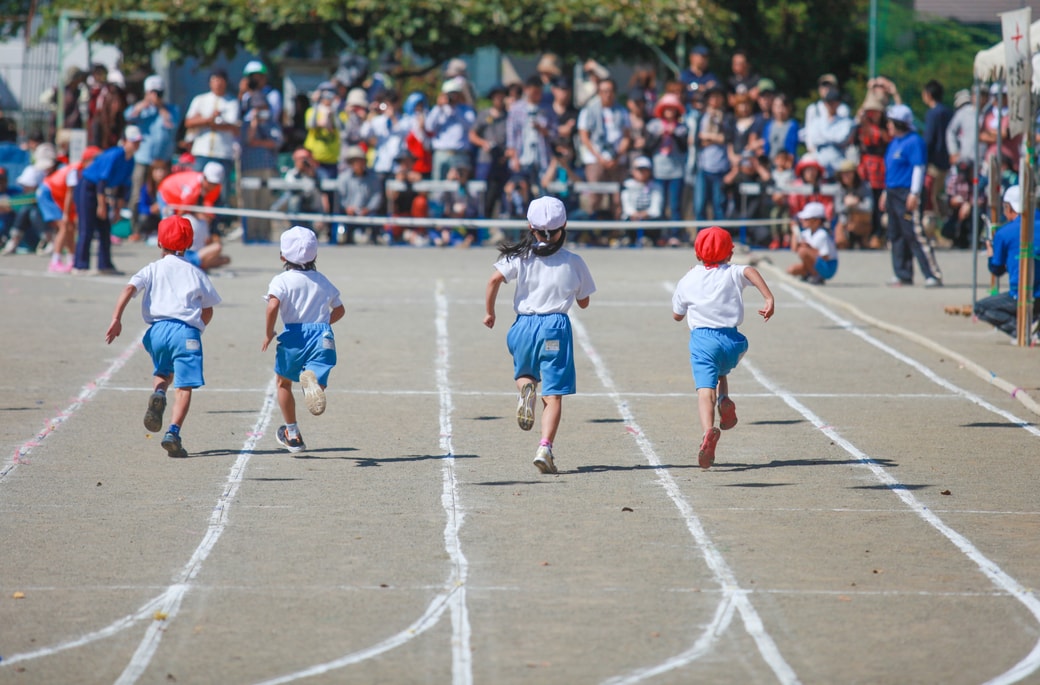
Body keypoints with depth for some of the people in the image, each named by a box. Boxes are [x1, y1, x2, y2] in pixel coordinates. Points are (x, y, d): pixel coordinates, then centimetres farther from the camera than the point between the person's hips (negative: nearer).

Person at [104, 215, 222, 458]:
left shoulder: (153, 269, 14)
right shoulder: (196, 274, 16)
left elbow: (130, 288, -3)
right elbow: (208, 311, 17)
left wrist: (116, 319, -10)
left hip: (158, 329, 2)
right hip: (188, 331, -1)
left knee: (162, 372, 27)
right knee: (185, 386, -4)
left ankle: (158, 395, -6)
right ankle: (173, 432, -21)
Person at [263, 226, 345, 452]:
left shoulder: (282, 280, -1)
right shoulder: (323, 281, 15)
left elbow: (273, 305, -19)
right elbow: (339, 310, 23)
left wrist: (269, 333, -7)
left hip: (294, 337, -2)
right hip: (322, 337, 2)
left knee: (284, 383, 21)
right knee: (317, 389, -7)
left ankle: (292, 435, 26)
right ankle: (312, 380, -47)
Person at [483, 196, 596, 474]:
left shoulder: (520, 256, 1)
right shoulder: (573, 262, 3)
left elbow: (495, 279, -12)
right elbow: (584, 302, 12)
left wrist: (489, 312, 2)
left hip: (525, 325, 1)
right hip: (556, 326, -1)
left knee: (524, 373, 29)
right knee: (553, 394, -1)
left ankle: (525, 388, -7)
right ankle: (545, 447, -18)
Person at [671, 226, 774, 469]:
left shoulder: (688, 280, 13)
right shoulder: (732, 273, 11)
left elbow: (677, 315, 25)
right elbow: (751, 272, -14)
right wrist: (769, 298, -22)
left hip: (703, 338, -2)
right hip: (731, 339, 2)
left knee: (705, 389, -17)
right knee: (721, 371, 33)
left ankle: (708, 430, -43)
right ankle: (724, 400, 3)